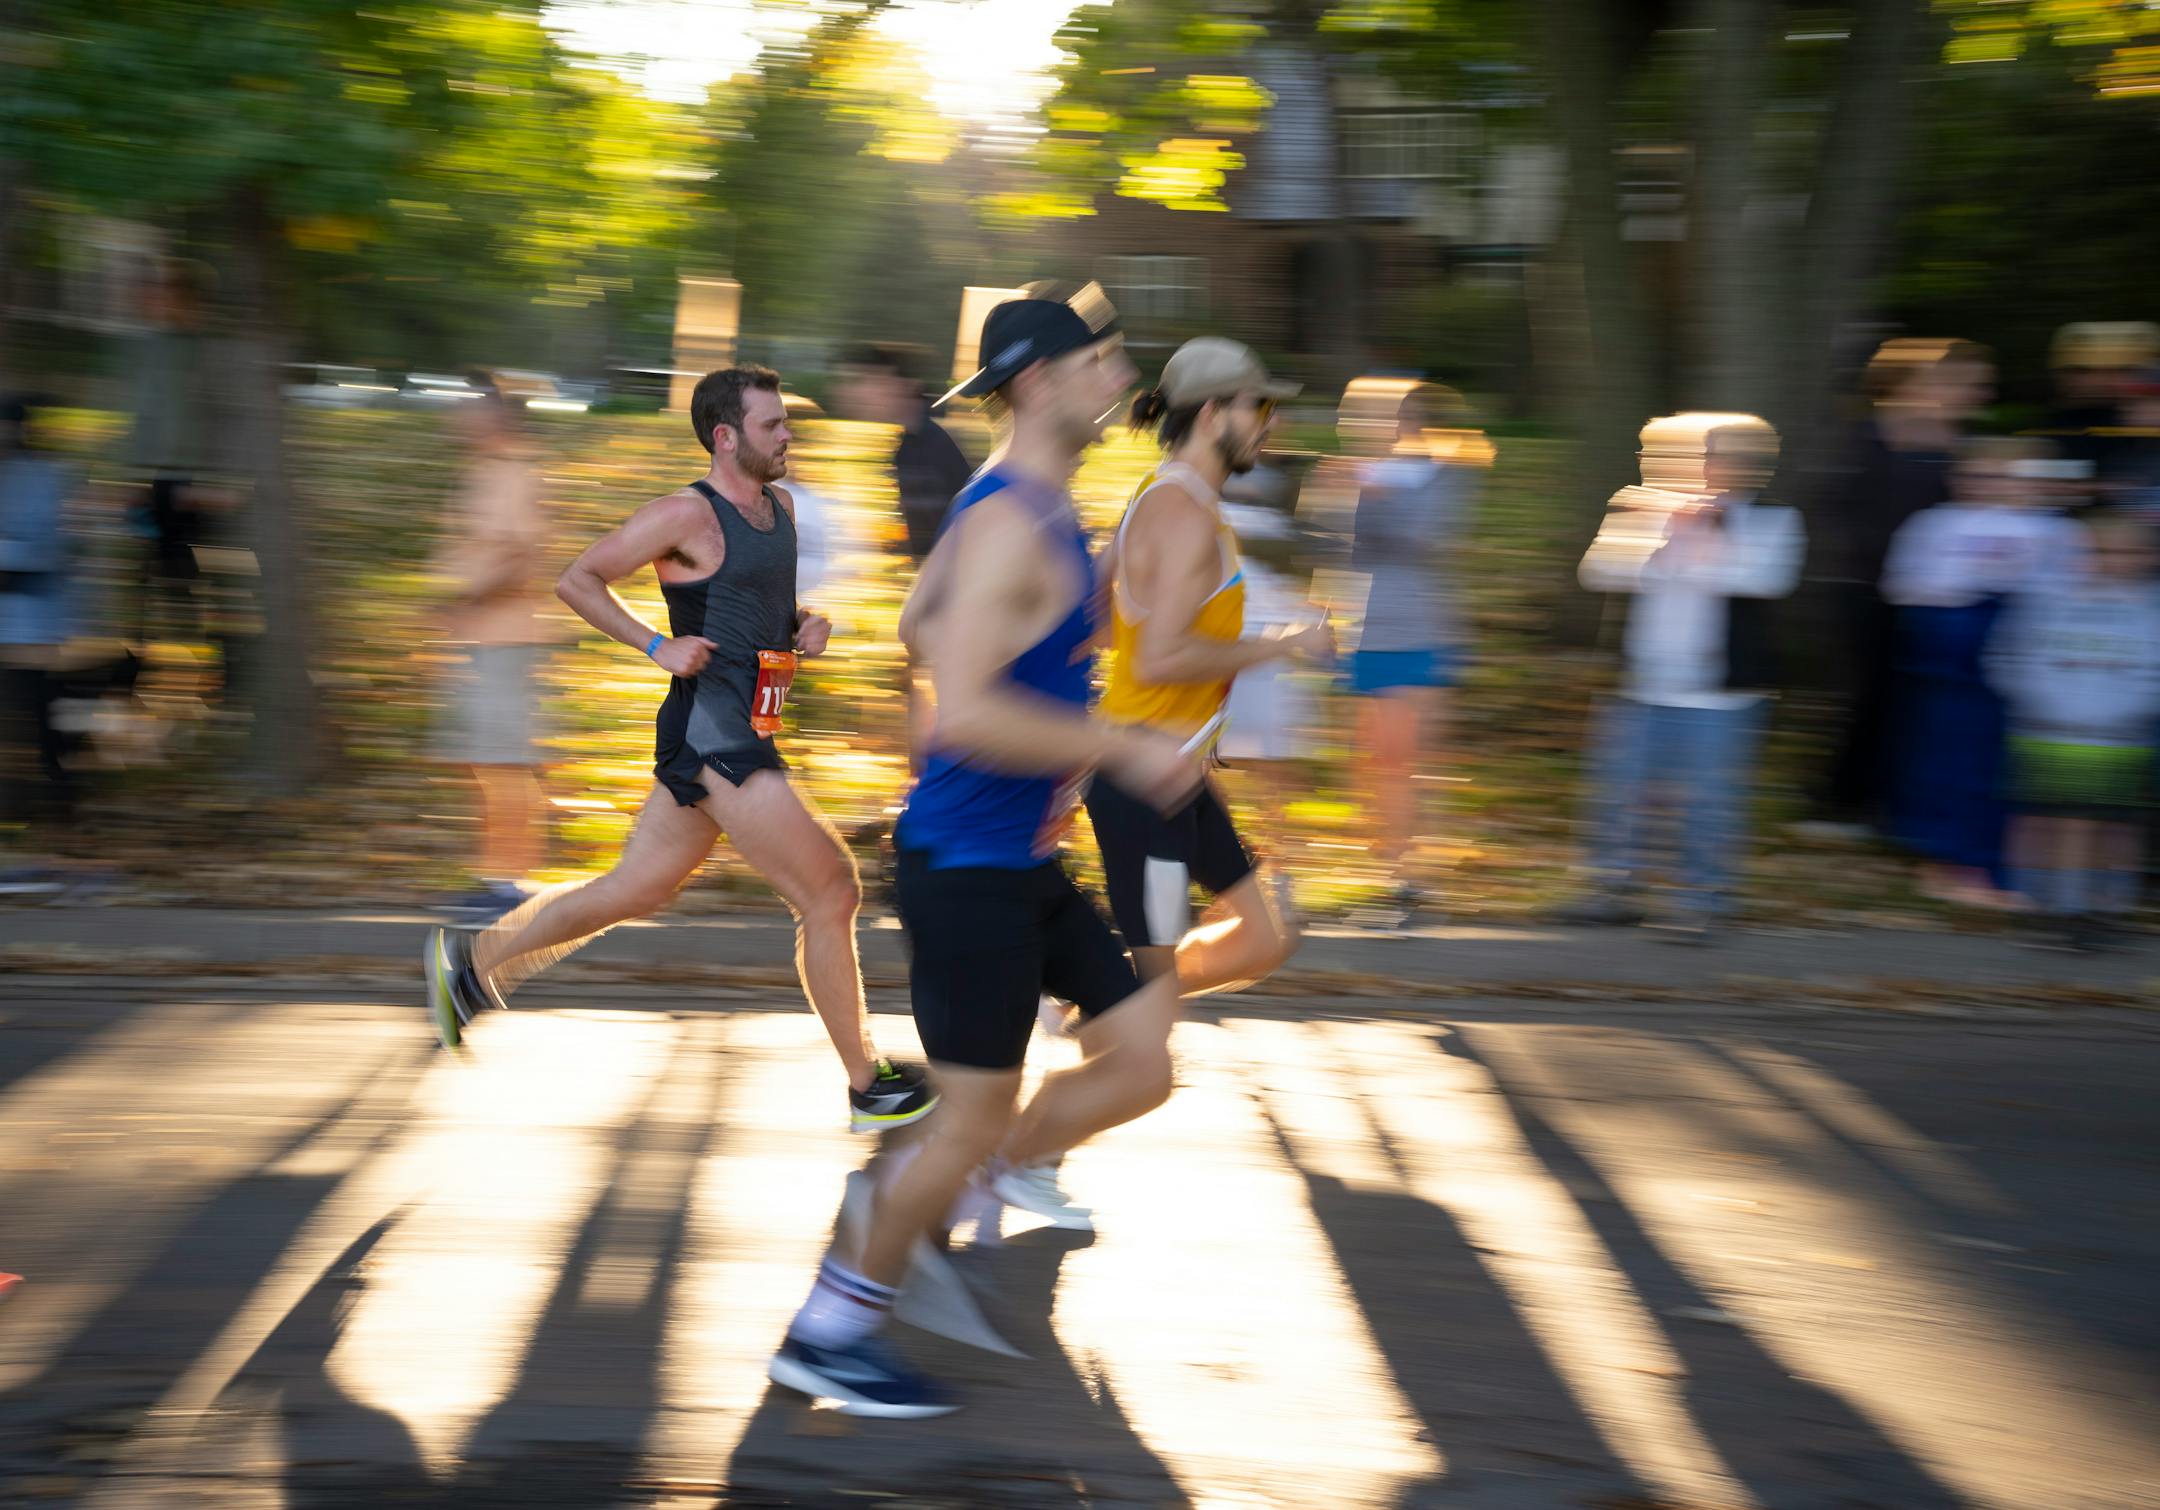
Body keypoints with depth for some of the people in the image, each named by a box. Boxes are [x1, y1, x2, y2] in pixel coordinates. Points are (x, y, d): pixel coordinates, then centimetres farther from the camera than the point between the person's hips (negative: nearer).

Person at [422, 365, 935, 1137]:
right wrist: (659, 647, -15)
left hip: (744, 737, 9)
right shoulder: (687, 516, -12)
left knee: (634, 890, 17)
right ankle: (870, 1088, 3)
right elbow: (576, 581, -8)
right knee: (830, 894, -7)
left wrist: (803, 625, 8)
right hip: (710, 734, -9)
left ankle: (472, 958, 30)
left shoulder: (781, 507, 13)